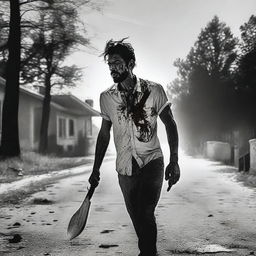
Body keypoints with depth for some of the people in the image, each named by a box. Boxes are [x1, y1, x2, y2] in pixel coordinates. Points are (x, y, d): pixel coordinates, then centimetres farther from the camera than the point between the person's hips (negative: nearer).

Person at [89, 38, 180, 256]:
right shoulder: (106, 97, 3)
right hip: (125, 168, 3)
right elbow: (104, 134, 13)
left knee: (145, 213, -19)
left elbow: (170, 125, 0)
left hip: (152, 162, -3)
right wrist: (96, 170, 12)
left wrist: (174, 161, -9)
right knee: (137, 220, 10)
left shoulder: (154, 90, -5)